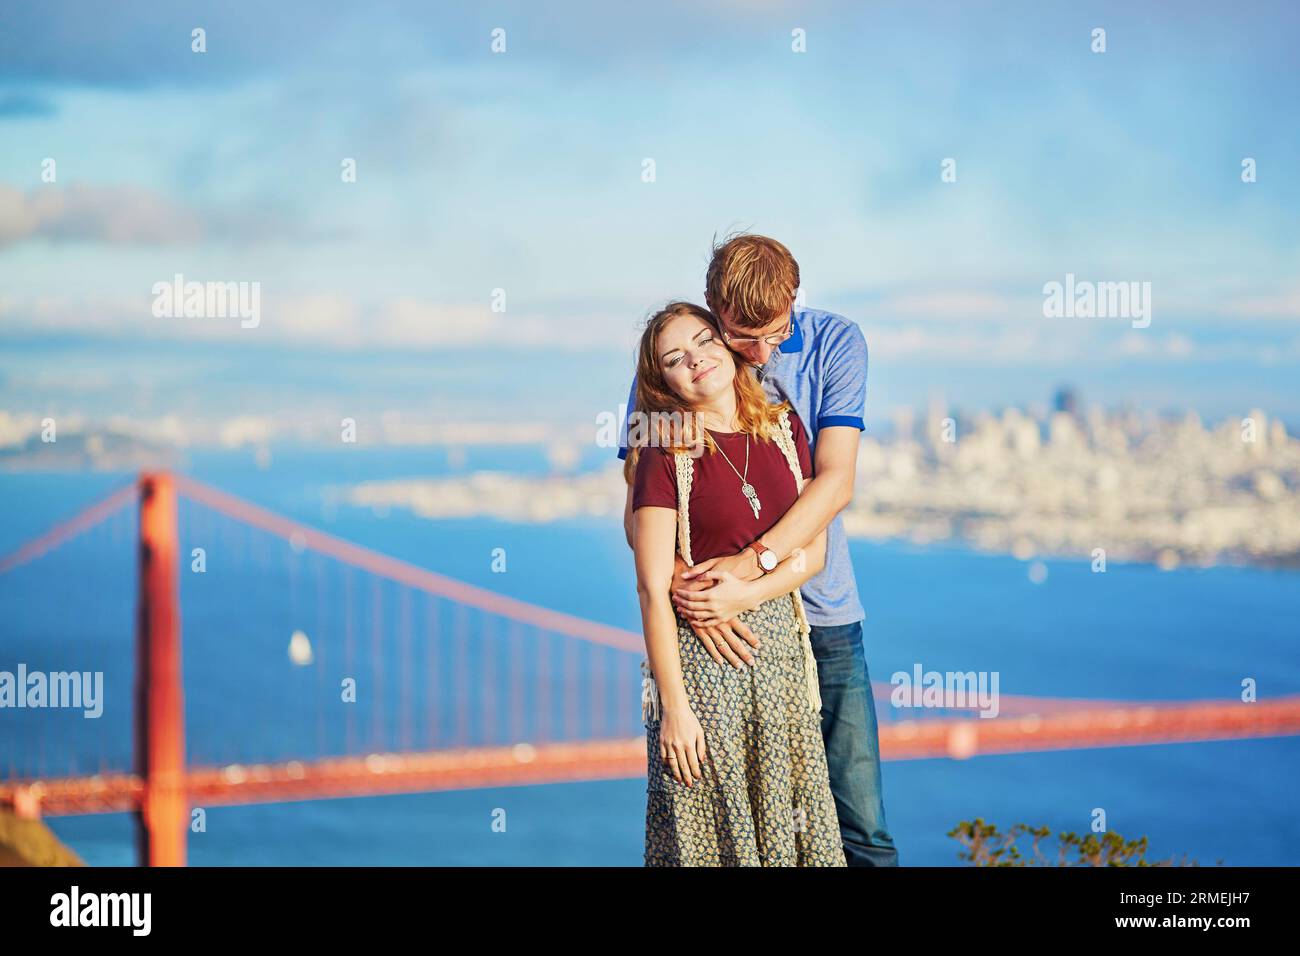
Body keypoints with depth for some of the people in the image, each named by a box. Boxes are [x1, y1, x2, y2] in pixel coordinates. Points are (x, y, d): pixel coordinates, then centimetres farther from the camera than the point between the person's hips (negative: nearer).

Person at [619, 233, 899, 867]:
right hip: (719, 623, 0)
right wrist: (683, 585, -26)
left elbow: (835, 481, -11)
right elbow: (639, 510, -7)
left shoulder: (834, 344, -4)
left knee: (859, 823, -1)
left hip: (820, 607, 0)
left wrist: (752, 562, -25)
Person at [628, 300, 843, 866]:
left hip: (780, 643, 5)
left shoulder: (784, 430, 6)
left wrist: (748, 592, -12)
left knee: (789, 815, 8)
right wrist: (674, 707, -16)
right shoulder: (665, 456, -9)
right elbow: (653, 590, -12)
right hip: (700, 653, -4)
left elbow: (813, 550, 7)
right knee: (710, 827, 0)